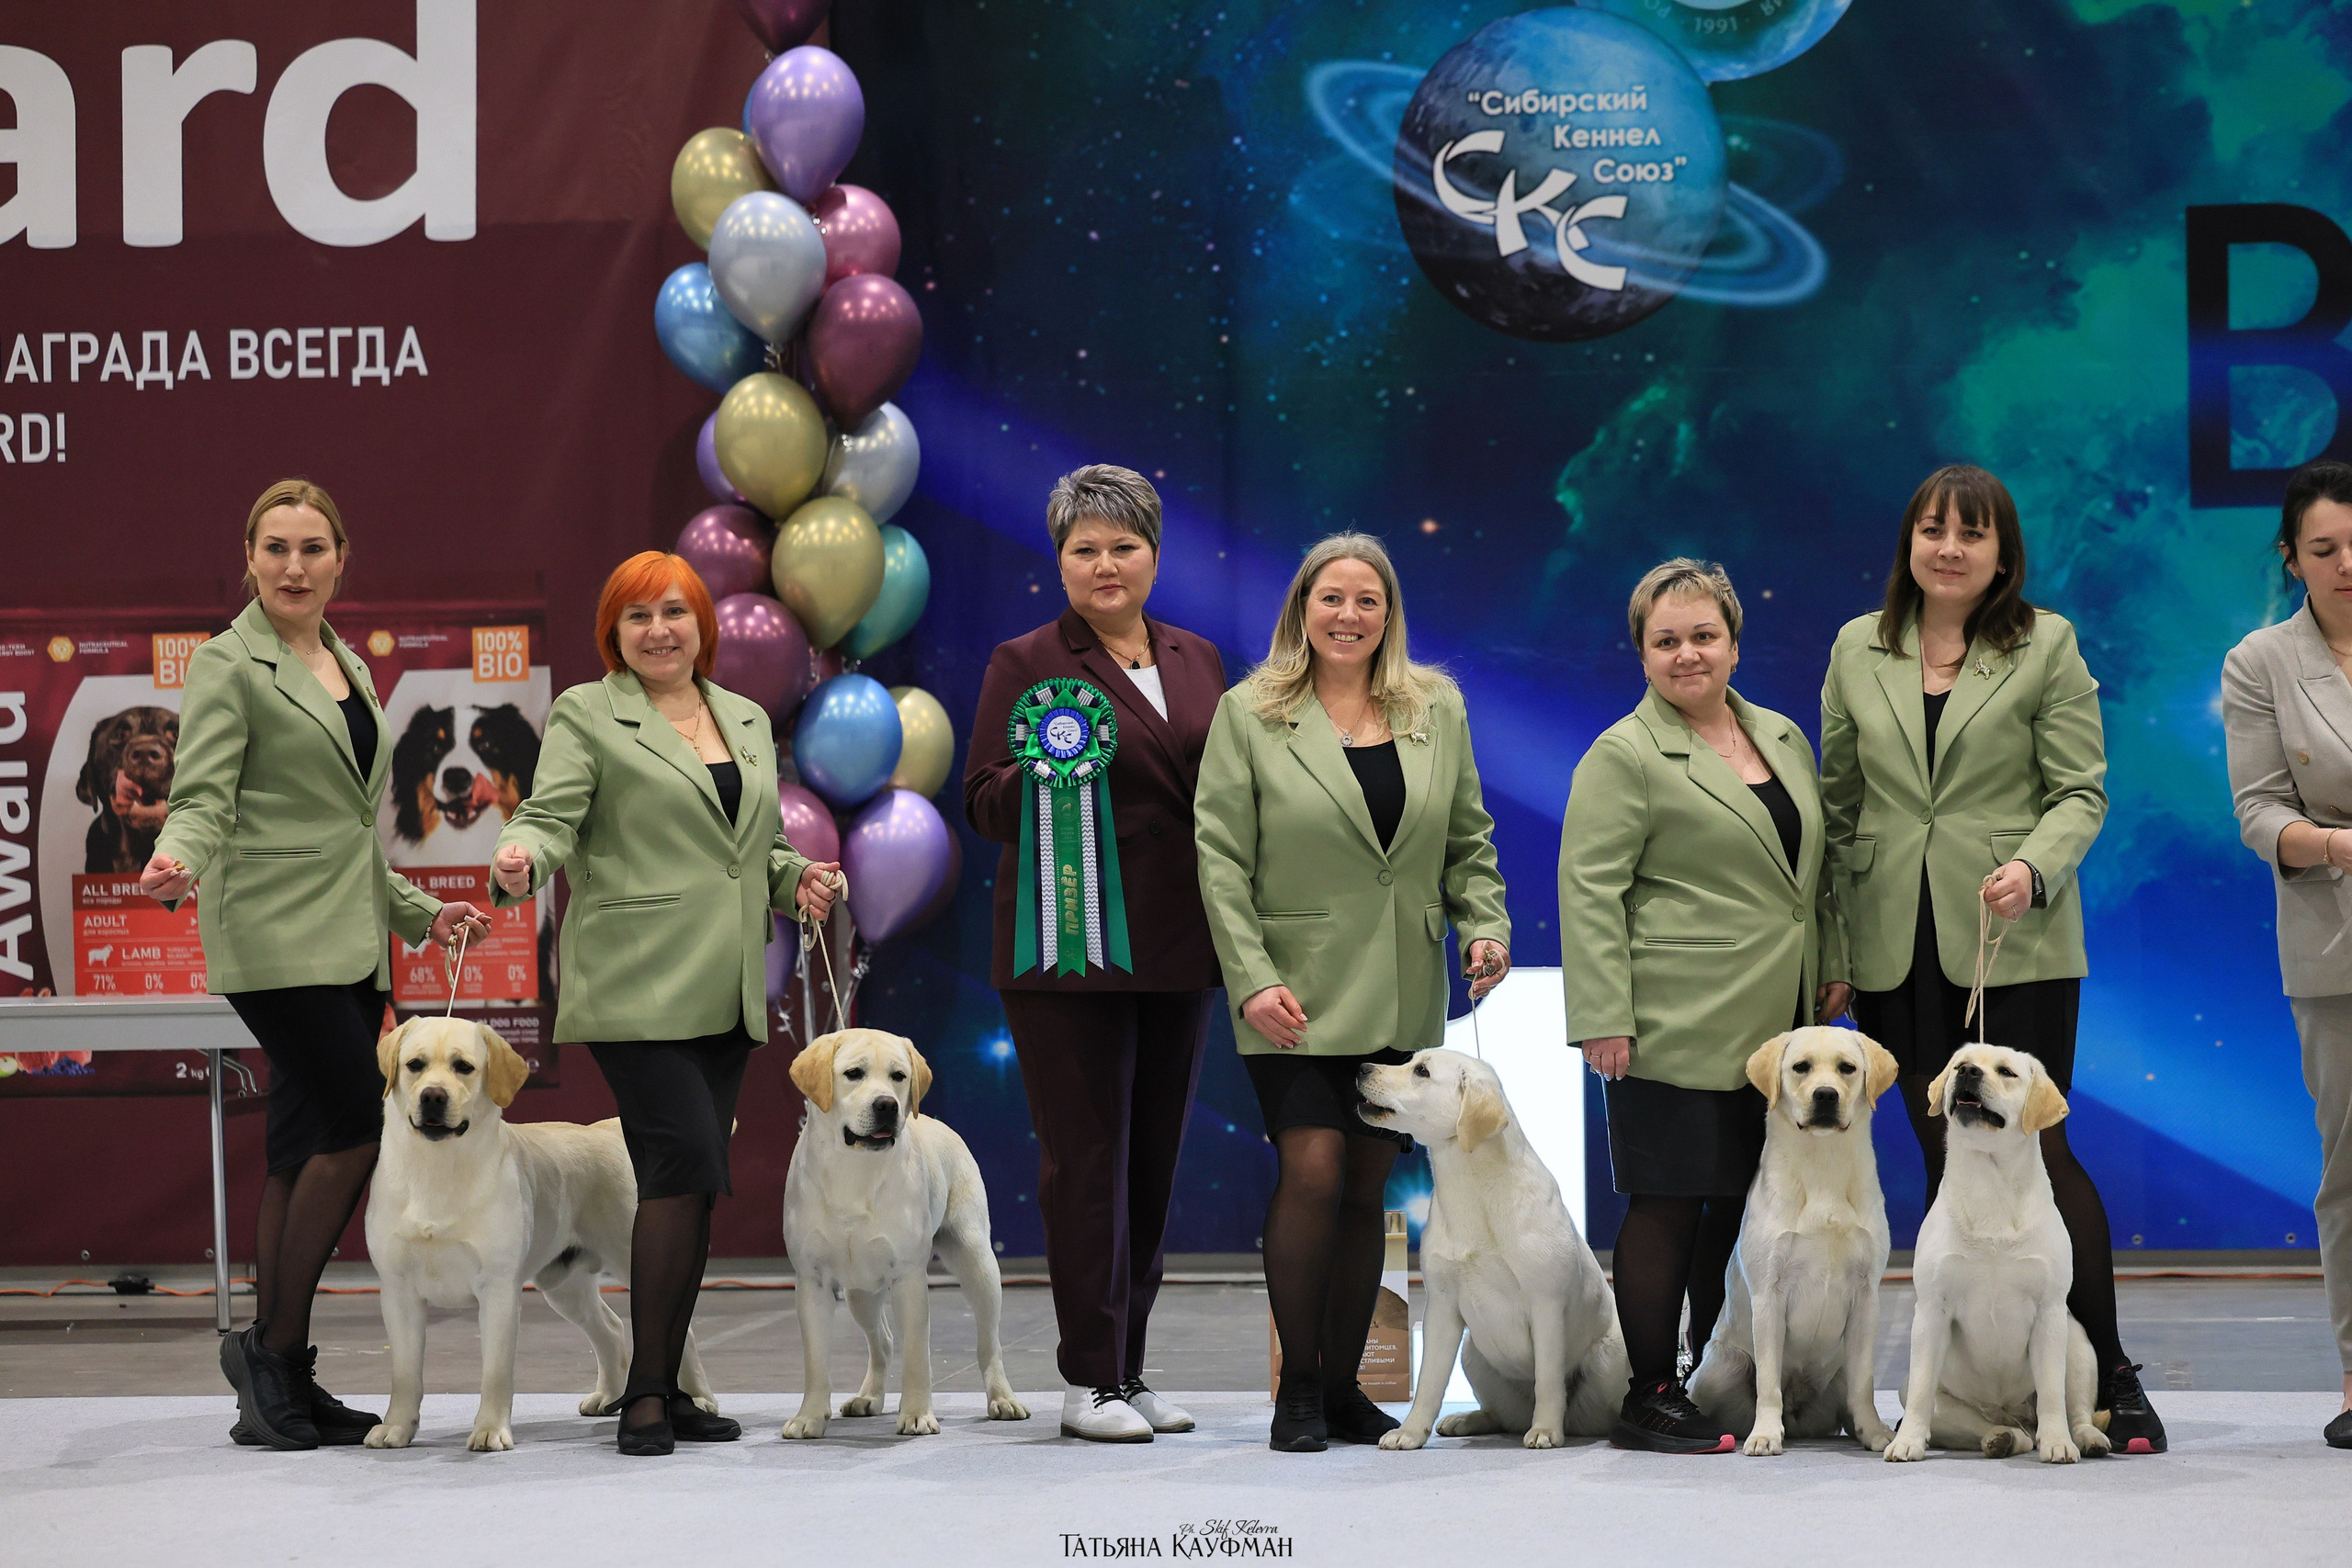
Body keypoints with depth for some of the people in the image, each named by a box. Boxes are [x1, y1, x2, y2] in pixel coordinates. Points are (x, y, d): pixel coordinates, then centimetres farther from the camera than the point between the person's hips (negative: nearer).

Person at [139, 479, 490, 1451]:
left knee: (305, 1151, 6)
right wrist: (175, 860, -34)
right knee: (354, 1127, -15)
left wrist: (419, 913, 23)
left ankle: (277, 1390, 9)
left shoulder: (350, 669, 19)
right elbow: (202, 797, -14)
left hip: (348, 943, 8)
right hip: (276, 938, -8)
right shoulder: (229, 665, -4)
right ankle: (272, 1348, -2)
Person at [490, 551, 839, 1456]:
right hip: (636, 990, -6)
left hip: (724, 995, 6)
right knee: (686, 1166, -14)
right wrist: (521, 862, -31)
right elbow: (551, 819, -10)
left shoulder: (747, 721, 19)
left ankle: (662, 1389, 12)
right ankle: (645, 1396, -7)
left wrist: (796, 877, 5)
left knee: (690, 1183, 6)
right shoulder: (586, 717, 1)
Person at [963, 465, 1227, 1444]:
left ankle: (1127, 1369, 17)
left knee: (1154, 1160, 9)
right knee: (1085, 1159, -4)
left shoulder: (1198, 661, 14)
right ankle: (1088, 1381, 2)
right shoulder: (1026, 663, -2)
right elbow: (986, 805, -6)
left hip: (1174, 949, 5)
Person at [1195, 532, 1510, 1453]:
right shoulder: (1248, 715, 0)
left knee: (1366, 1188, 6)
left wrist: (1486, 926, -2)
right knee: (1313, 1171, -13)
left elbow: (1468, 842, 15)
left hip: (1402, 998, 4)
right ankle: (1297, 1391, -2)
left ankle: (1343, 1389, 16)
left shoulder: (1437, 711, 10)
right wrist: (1253, 979, -13)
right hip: (1298, 994, -4)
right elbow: (1221, 860, -4)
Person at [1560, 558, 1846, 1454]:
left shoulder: (1782, 739, 16)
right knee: (1670, 1204, -4)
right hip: (1678, 1032, -7)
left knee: (1742, 1199, 10)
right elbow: (1590, 893, -10)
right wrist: (1605, 1019, -16)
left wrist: (1832, 968, 17)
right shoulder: (1624, 757, -5)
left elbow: (1814, 868, 25)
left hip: (1773, 1028, 7)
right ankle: (1650, 1399, 3)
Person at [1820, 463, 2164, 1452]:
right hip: (1897, 949, 3)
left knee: (2035, 1150, -7)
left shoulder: (2047, 646, 2)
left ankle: (2111, 1378, 2)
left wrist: (2034, 866, -20)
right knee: (1945, 1159, 5)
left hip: (2017, 943, -3)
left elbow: (2081, 792, -1)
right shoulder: (1859, 650, 11)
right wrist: (1837, 932, 9)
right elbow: (1839, 798, 15)